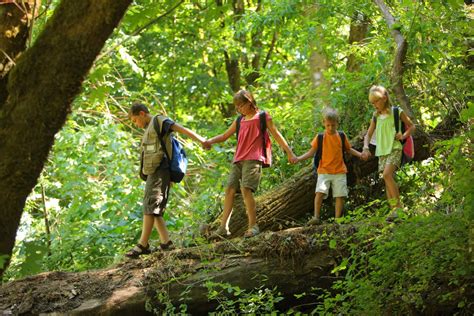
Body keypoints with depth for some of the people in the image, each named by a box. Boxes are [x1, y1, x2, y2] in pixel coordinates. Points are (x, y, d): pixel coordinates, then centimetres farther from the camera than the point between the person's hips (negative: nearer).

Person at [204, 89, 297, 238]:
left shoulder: (263, 117, 5)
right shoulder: (239, 121, 21)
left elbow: (276, 135, 6)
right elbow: (225, 135, 22)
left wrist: (289, 153, 3)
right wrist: (210, 141, 2)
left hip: (253, 159, -6)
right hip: (238, 160, 6)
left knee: (246, 189, -20)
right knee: (229, 189, -3)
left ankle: (253, 225, -15)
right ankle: (223, 227, -4)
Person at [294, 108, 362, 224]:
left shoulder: (341, 136, 5)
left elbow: (348, 149, 19)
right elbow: (312, 151, 2)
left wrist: (359, 154, 5)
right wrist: (298, 158, -9)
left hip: (339, 171, 2)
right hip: (324, 171, -2)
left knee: (340, 195, 0)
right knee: (320, 192, -18)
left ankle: (338, 218, 8)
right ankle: (316, 217, -17)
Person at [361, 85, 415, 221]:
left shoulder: (396, 112, 0)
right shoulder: (376, 117, 14)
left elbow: (411, 126, 9)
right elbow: (368, 135, 16)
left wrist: (404, 136, -9)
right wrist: (365, 148, -2)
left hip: (394, 149, -6)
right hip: (382, 151, 6)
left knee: (387, 174, -25)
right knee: (387, 180, 1)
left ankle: (398, 205, -23)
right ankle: (393, 210, 2)